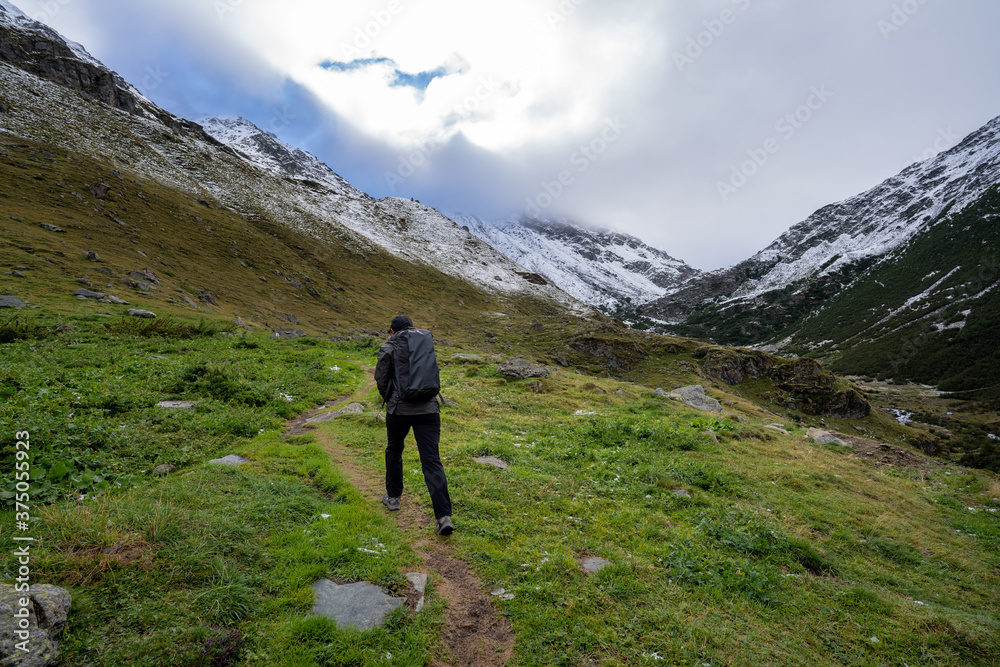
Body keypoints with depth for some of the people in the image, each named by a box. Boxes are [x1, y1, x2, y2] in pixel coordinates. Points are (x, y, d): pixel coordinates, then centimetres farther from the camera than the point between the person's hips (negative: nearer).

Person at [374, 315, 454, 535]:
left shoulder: (388, 348, 2)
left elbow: (381, 379, 3)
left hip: (399, 409, -2)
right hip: (428, 409, 2)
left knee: (394, 450, 25)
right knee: (432, 461, -2)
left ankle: (393, 497, 37)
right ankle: (444, 515, -11)